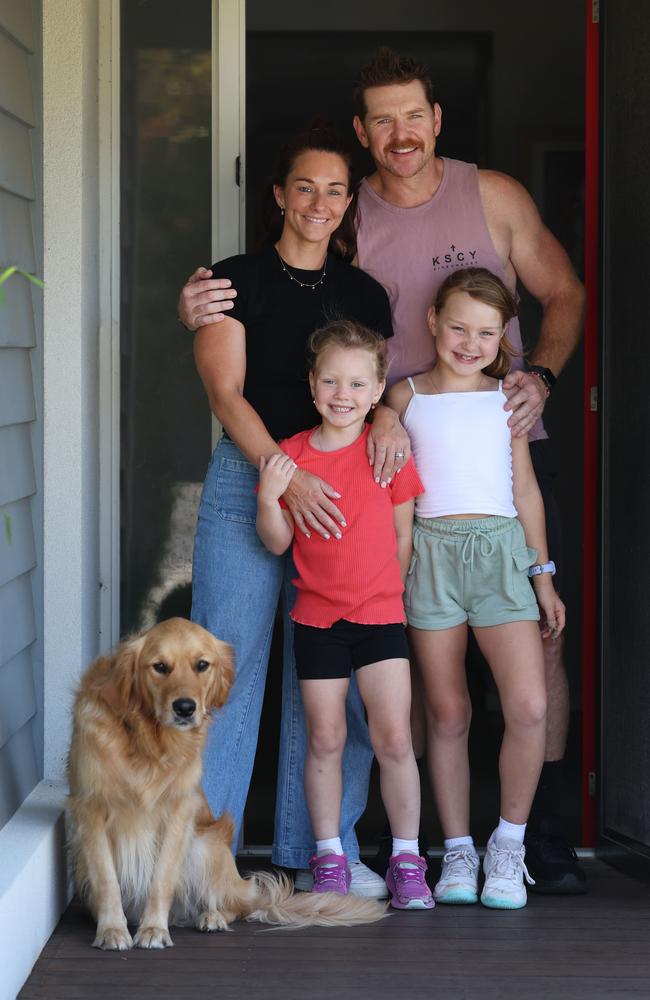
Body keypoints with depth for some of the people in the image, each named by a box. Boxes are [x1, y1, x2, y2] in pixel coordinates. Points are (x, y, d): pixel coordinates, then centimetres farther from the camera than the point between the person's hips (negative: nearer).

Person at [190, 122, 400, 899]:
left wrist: (388, 411, -8)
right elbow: (226, 391, -6)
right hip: (246, 482, -3)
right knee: (228, 663, -5)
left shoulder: (364, 296, 13)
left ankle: (322, 844, 12)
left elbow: (380, 383, 17)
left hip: (336, 491, 3)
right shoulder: (236, 280, 1)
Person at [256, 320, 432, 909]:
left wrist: (391, 590, 5)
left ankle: (407, 859, 7)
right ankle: (329, 857, 17)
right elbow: (278, 542, 1)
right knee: (325, 739, 6)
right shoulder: (291, 454, 0)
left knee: (393, 738, -5)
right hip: (316, 617, 1)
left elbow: (403, 535, 5)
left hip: (380, 615, -1)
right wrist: (269, 497, -16)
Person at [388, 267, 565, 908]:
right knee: (447, 713, 2)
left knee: (529, 707, -13)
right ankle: (457, 851, 14)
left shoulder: (507, 397, 12)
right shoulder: (406, 397, 7)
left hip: (501, 550, 1)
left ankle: (508, 843, 4)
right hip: (432, 550, -1)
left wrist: (543, 577, 14)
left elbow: (525, 488, 15)